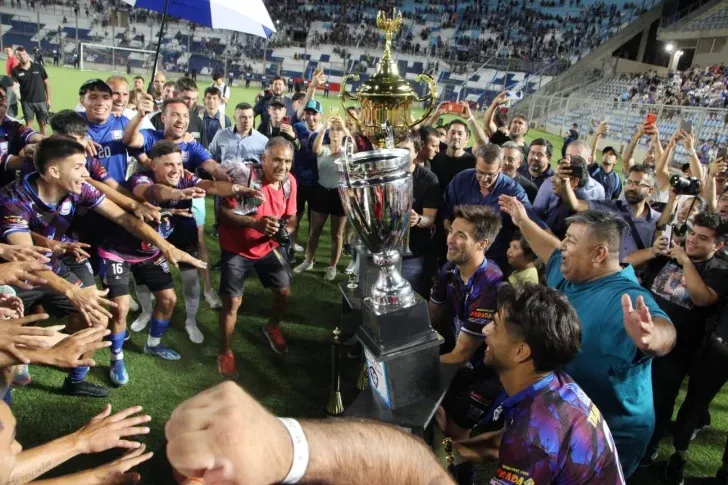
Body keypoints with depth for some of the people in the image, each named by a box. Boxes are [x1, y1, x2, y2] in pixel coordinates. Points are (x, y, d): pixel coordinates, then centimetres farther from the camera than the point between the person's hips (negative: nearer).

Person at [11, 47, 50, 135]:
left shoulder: (38, 67, -2)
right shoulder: (16, 70, -2)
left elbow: (46, 83, 4)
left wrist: (48, 99, 3)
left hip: (41, 100, 0)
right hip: (26, 101, 0)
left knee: (42, 123, 9)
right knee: (28, 123, 3)